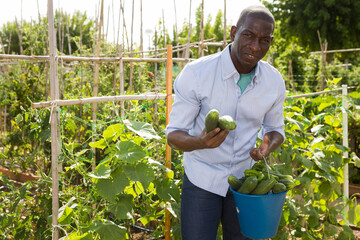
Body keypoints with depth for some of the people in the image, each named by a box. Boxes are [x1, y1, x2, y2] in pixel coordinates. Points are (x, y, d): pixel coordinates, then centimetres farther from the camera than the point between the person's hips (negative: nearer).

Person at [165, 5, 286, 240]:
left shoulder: (275, 81, -6)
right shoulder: (196, 73, -18)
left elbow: (275, 129, 10)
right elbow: (174, 134, -13)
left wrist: (267, 147, -14)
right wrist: (201, 142, -36)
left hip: (244, 180, 4)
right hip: (202, 180, -3)